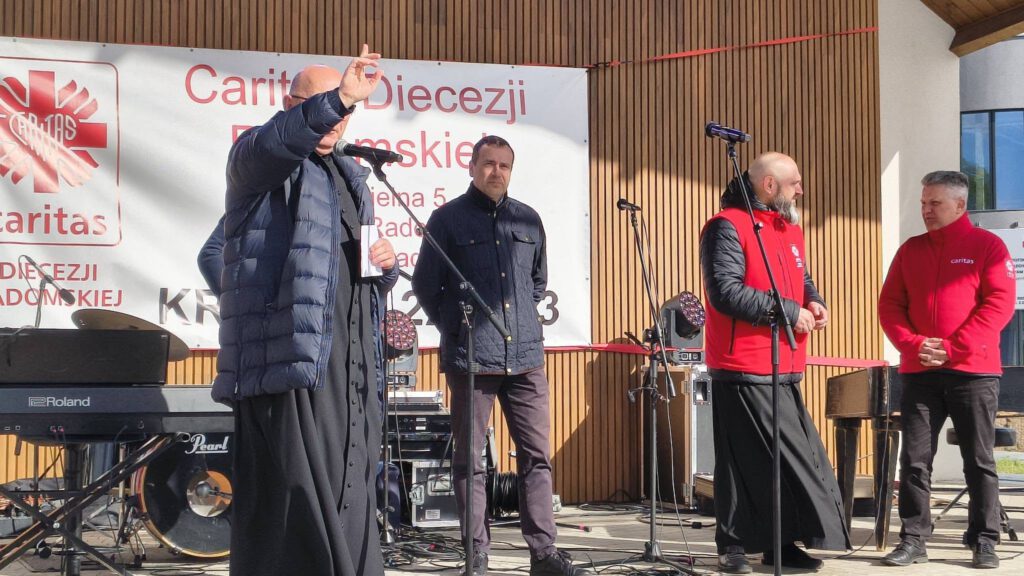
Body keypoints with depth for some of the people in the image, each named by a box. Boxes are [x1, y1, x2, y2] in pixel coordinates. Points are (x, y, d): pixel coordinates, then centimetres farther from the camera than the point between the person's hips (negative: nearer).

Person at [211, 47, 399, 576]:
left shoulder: (348, 180, 25)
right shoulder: (256, 156, 4)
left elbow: (373, 281, 30)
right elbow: (276, 143, -23)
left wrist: (385, 264, 6)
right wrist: (339, 98, -36)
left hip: (348, 367, 7)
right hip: (288, 352, -7)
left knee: (348, 500, 8)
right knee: (293, 495, -11)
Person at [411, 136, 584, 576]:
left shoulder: (528, 220, 13)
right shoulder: (447, 219, 2)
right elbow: (425, 286, 4)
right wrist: (454, 328, 1)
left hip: (525, 357, 4)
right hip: (470, 357, -3)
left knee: (536, 456, 2)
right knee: (469, 460, 2)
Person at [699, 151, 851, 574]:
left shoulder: (790, 230, 18)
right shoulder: (727, 227, -10)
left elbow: (802, 281, 29)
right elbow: (726, 292, -19)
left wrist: (813, 302, 5)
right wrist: (787, 311, -16)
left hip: (786, 368, 8)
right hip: (743, 369, -8)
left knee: (792, 457, 8)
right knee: (744, 461, -3)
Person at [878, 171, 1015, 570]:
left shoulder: (987, 246, 1)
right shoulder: (910, 250, 12)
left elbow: (1000, 304, -8)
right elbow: (889, 305, 9)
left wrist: (953, 348, -15)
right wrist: (913, 345, -9)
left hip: (973, 372, -3)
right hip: (918, 372, 3)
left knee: (979, 461, 2)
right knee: (914, 458, 2)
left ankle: (984, 542, 9)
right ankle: (913, 539, 8)